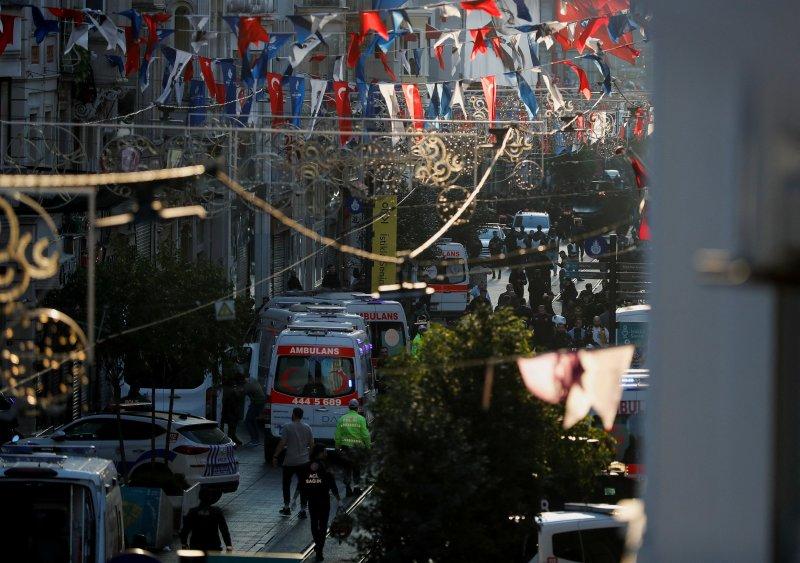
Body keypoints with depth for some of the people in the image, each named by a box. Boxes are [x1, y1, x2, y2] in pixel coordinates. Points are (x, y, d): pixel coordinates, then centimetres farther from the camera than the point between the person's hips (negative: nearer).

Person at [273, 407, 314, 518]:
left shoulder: (287, 427, -10)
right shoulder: (307, 428, 2)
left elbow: (282, 443, -12)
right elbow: (311, 444, 6)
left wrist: (275, 456, -4)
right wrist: (310, 456, 20)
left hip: (290, 462, -3)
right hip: (304, 461, 3)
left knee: (286, 484, 13)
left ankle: (286, 507, 15)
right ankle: (303, 510, 4)